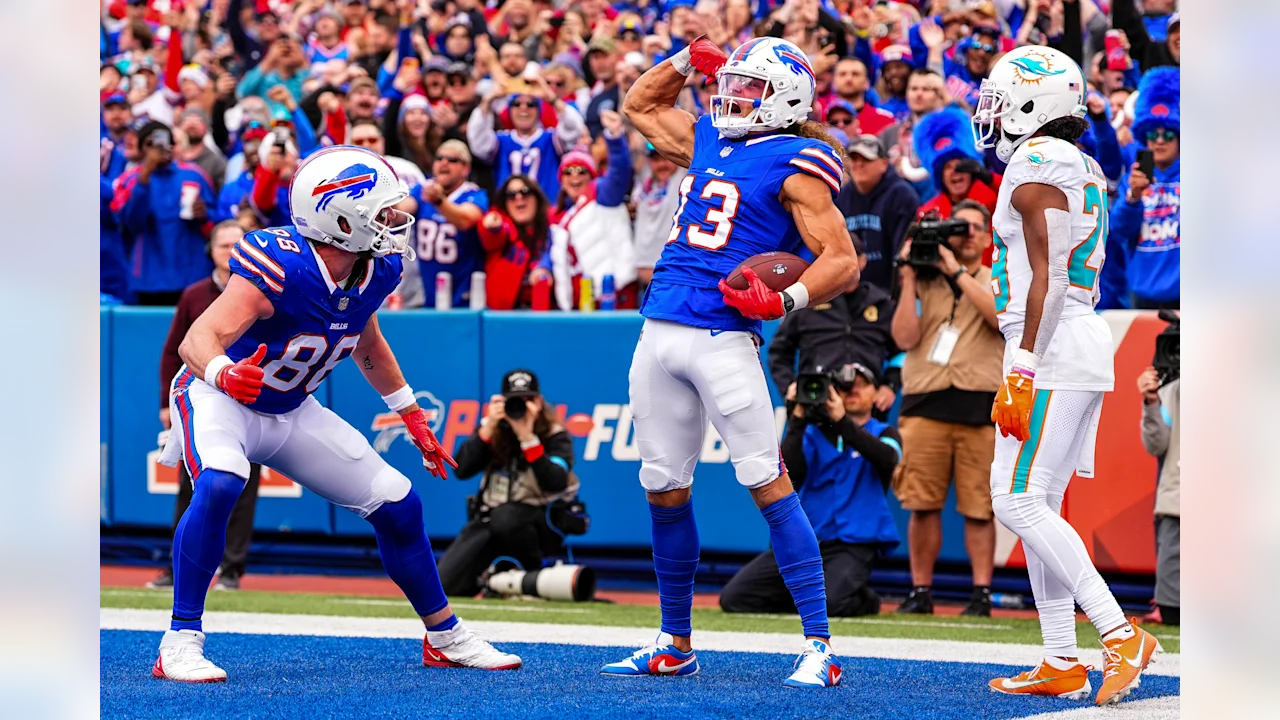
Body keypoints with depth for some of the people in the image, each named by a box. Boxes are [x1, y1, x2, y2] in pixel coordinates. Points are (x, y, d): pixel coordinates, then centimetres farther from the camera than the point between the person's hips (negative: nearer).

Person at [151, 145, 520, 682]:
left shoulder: (376, 272, -11)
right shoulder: (280, 269, -34)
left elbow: (367, 344, 12)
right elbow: (199, 340, -44)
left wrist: (414, 419, 18)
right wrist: (224, 374, -67)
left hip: (290, 411, 7)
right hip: (218, 396, -7)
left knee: (397, 505, 7)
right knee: (219, 485, -38)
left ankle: (445, 638, 28)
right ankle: (180, 646, -31)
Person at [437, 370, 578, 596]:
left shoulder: (555, 436, -11)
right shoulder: (494, 429, -2)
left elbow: (555, 484, -29)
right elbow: (462, 471, -14)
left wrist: (527, 437, -33)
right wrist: (488, 428, -22)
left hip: (542, 519, -4)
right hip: (490, 516, 4)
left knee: (505, 517, -40)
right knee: (445, 586, -12)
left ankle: (536, 576, -13)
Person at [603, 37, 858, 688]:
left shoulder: (793, 165, -2)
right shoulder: (706, 141, 19)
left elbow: (843, 262, -8)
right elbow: (638, 105, 38)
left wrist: (786, 299, -25)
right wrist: (688, 59, 24)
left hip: (722, 339, -7)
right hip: (659, 334, 7)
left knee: (768, 483, -11)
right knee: (665, 491, 10)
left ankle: (819, 645, -10)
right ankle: (675, 645, 21)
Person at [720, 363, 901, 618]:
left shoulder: (884, 434, 9)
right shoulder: (813, 433, 14)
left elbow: (887, 459, -16)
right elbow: (789, 473, -3)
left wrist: (841, 420, -23)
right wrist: (798, 419, -12)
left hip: (854, 544, -3)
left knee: (834, 601, -34)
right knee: (733, 598, -11)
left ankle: (865, 599, 2)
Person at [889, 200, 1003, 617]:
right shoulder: (924, 283, 15)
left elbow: (1003, 316, -10)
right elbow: (905, 338, 2)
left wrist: (957, 272, -7)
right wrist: (909, 277, -1)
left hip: (979, 407, -1)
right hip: (925, 404, 1)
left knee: (979, 507, -3)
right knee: (922, 504, -1)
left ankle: (981, 594, 0)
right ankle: (920, 592, 6)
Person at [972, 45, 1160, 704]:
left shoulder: (1038, 164, -12)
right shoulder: (1082, 169, 18)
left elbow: (1047, 278, -19)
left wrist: (1022, 368, -21)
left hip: (1052, 351, -10)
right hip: (1084, 347, 10)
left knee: (1020, 503, -11)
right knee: (1034, 507, 11)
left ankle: (1120, 634, -16)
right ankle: (1061, 663, 10)